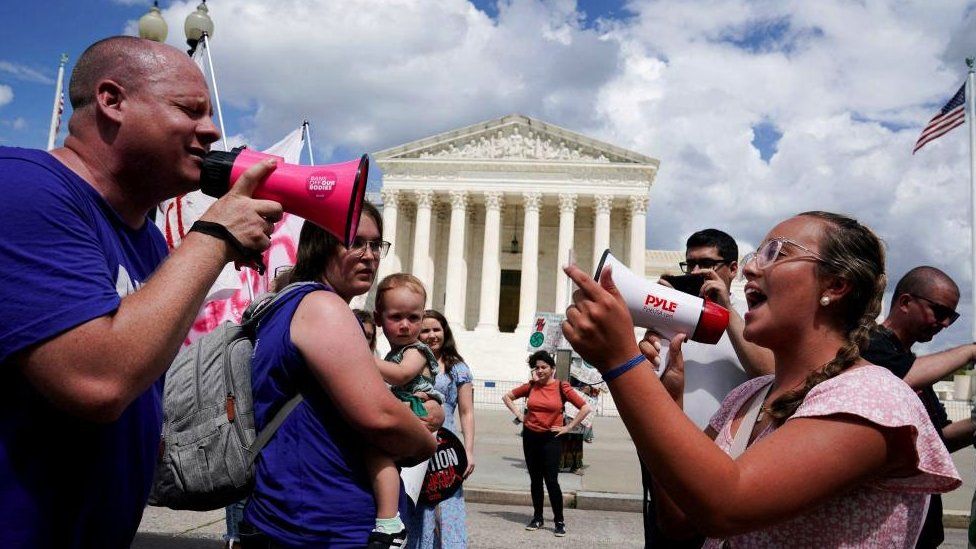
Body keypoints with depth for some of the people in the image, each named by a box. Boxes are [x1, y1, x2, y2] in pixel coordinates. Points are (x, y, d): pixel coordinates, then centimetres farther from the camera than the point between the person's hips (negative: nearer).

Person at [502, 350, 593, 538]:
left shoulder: (561, 387, -7)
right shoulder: (531, 386, 2)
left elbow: (585, 408, -9)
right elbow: (507, 397, 16)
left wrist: (569, 427, -8)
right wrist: (518, 414, 5)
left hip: (551, 438, -4)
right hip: (530, 437, 4)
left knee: (551, 480, -6)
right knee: (535, 479, 12)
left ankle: (559, 521, 7)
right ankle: (537, 518, 25)